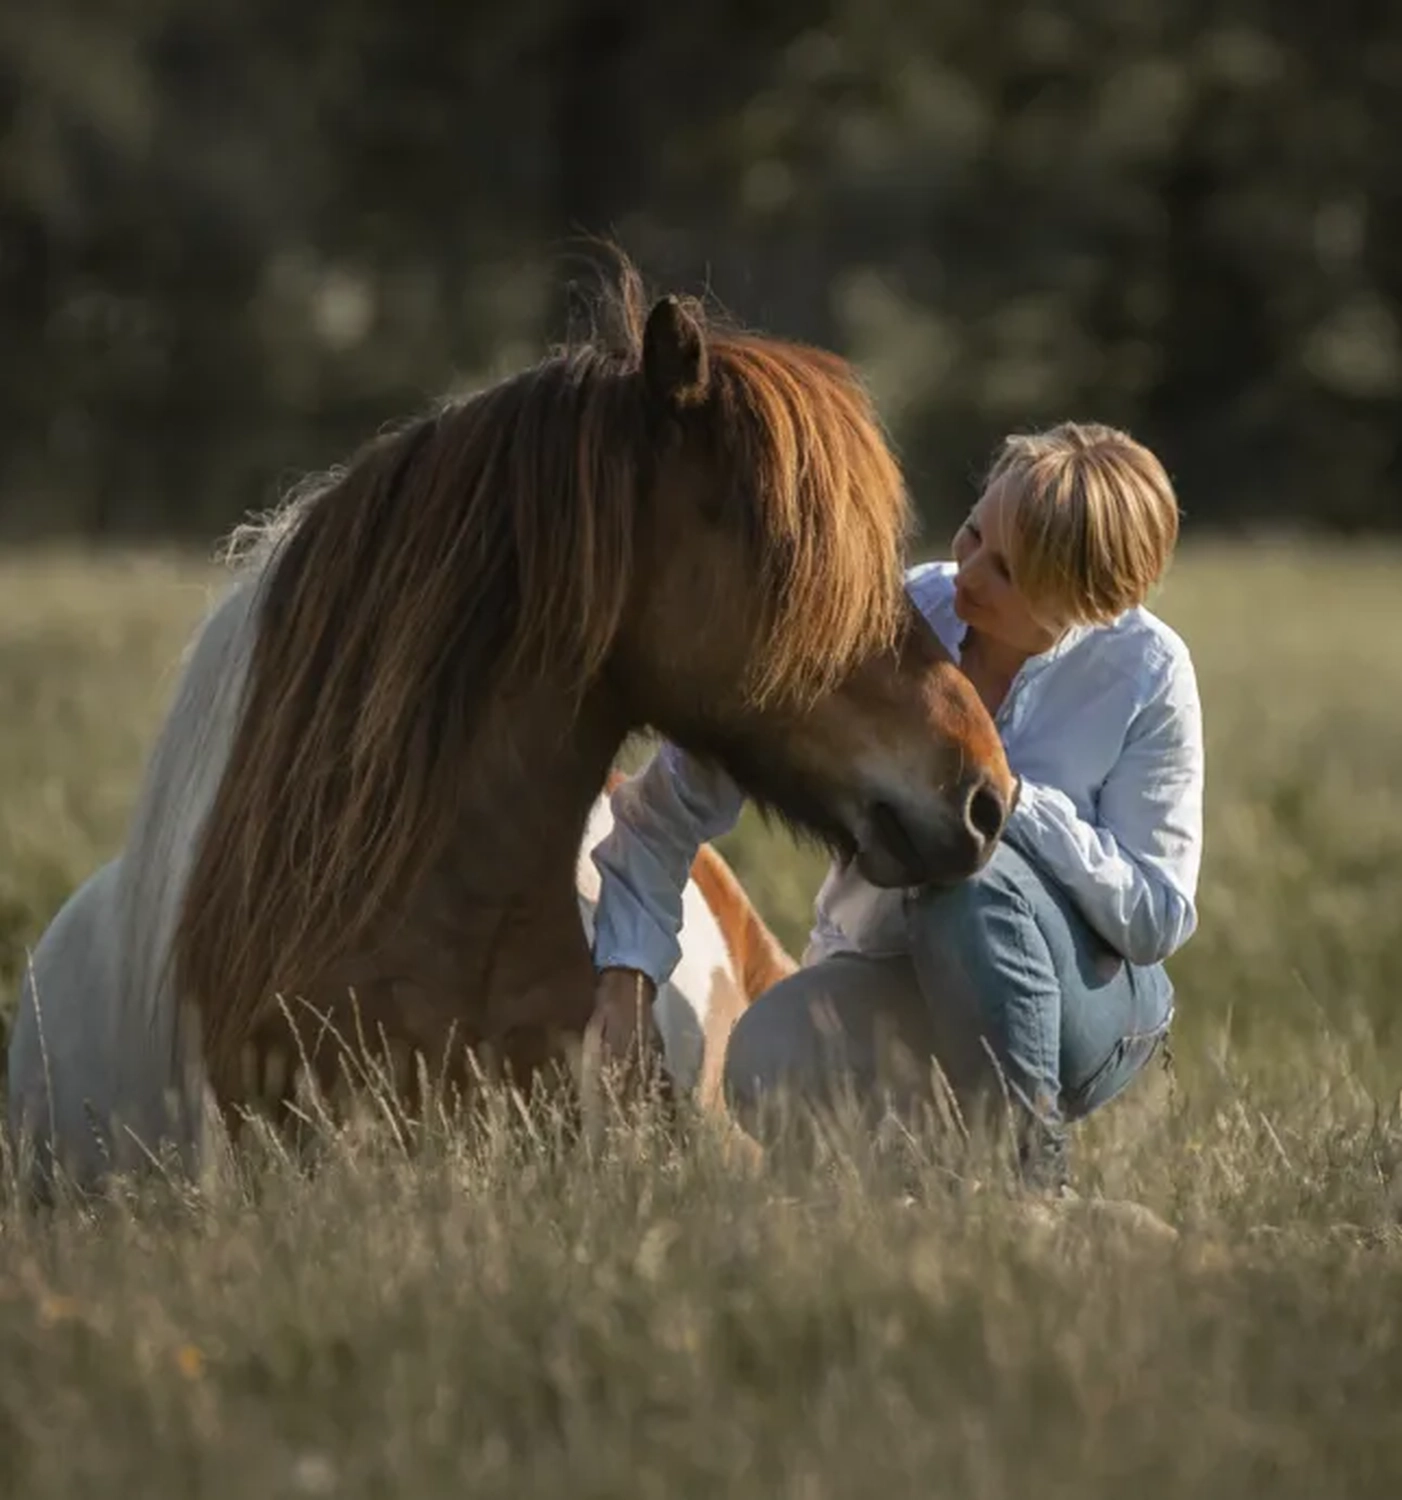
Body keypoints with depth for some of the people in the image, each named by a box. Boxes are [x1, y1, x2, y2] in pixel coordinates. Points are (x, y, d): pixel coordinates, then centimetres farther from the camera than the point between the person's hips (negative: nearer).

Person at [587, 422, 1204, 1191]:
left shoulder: (1147, 673, -17)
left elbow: (1159, 916, -16)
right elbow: (682, 789, -8)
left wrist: (1012, 798, -29)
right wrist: (625, 968, -17)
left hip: (1086, 995, -2)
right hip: (885, 981, 2)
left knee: (976, 874, -36)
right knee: (764, 1071, -32)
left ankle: (1033, 1171, -21)